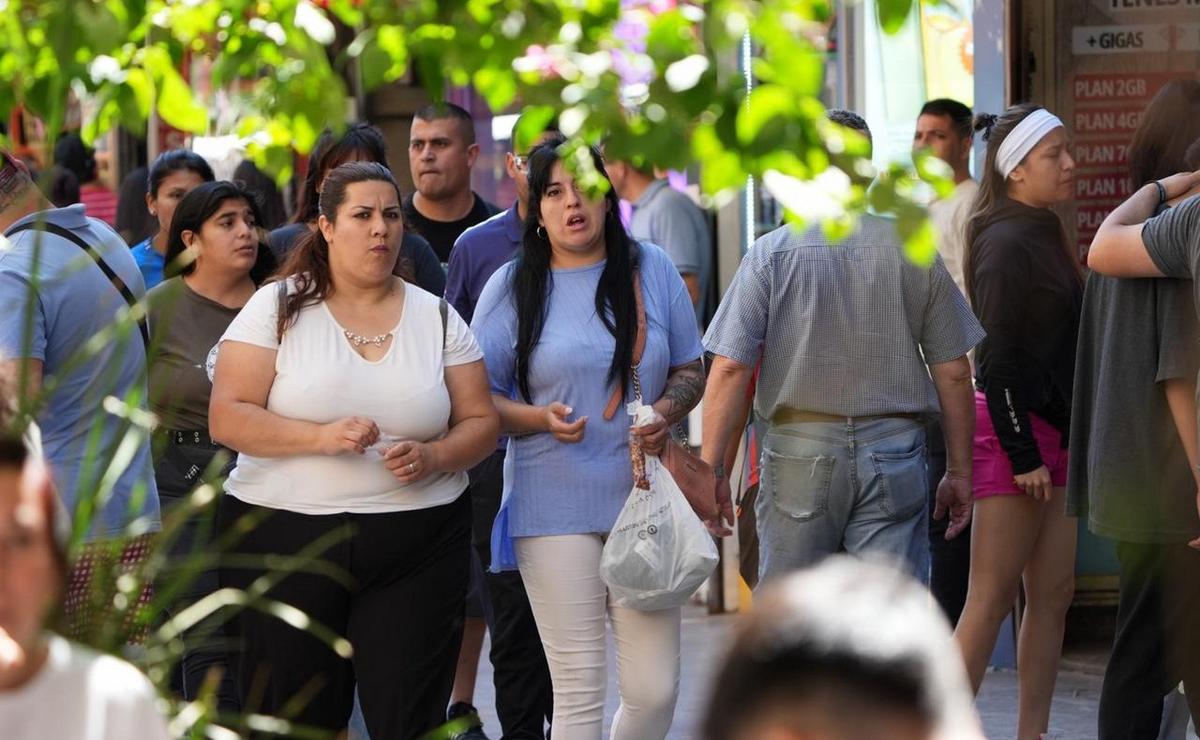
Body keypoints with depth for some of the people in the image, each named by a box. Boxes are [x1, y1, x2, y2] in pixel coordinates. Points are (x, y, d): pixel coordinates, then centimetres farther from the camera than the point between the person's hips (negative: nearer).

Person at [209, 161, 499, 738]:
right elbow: (227, 418, -6)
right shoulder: (278, 307, 2)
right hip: (284, 541, -1)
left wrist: (432, 457, -12)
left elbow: (480, 424, 10)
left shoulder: (436, 317, 10)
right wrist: (321, 436, -20)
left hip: (416, 551, 2)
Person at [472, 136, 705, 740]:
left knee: (654, 688, -1)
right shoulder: (512, 287, 2)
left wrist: (666, 410, -7)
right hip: (553, 504, -2)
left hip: (643, 498, 2)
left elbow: (691, 369, 15)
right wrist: (540, 419, -15)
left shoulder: (652, 269, 7)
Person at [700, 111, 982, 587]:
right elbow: (953, 373, 4)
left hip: (799, 449, -1)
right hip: (895, 453, 1)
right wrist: (959, 472, 12)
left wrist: (712, 468, -5)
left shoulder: (771, 253, -4)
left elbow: (730, 369, -9)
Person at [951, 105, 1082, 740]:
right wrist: (1023, 453, -19)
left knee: (1053, 595, 7)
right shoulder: (1006, 244, -13)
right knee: (993, 599, -8)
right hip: (1014, 431, -9)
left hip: (1054, 436, 9)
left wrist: (1070, 442, 17)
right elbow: (999, 359, -17)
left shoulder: (1043, 236, 16)